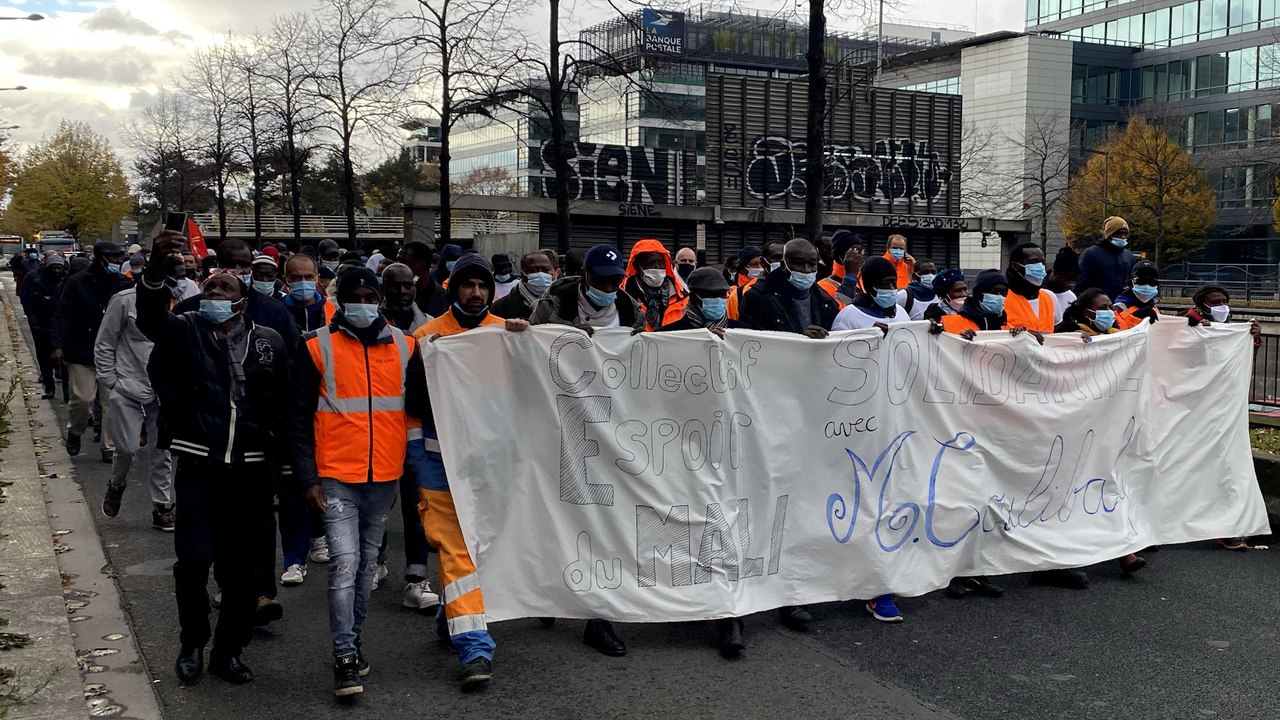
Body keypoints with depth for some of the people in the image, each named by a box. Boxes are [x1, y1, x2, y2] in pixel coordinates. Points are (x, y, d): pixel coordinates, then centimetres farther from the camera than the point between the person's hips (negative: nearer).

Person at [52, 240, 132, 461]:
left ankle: (109, 447, 12)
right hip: (82, 352, -3)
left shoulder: (123, 284, 5)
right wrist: (59, 345, -13)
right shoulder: (78, 283, -3)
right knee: (83, 398, -7)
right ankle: (75, 432, 24)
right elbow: (62, 316, -4)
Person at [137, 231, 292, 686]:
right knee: (193, 562, -5)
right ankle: (192, 644, 19)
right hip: (199, 467, -1)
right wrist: (156, 270, -38)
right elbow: (151, 318, -19)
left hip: (249, 473, 1)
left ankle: (229, 652, 25)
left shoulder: (269, 342, 7)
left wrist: (277, 452, 0)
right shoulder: (187, 331, 3)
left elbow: (284, 405, 9)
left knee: (239, 570, 8)